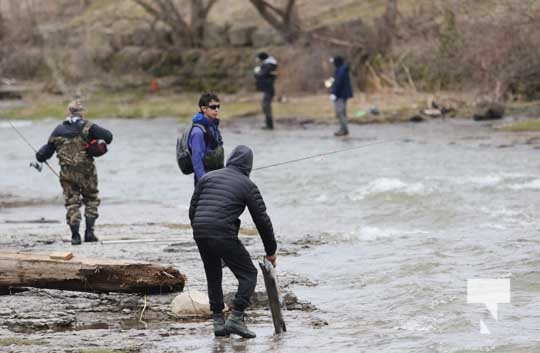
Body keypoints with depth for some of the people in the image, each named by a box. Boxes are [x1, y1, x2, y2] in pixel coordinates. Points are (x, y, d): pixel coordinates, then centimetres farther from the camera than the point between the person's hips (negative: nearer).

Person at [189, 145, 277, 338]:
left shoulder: (209, 177, 16)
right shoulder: (247, 185, 6)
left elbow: (193, 209, 13)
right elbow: (262, 220, 7)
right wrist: (271, 251, 16)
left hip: (200, 234, 5)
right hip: (224, 235, -5)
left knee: (213, 277, 22)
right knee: (248, 275, 6)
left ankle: (218, 321, 20)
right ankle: (236, 319, -6)